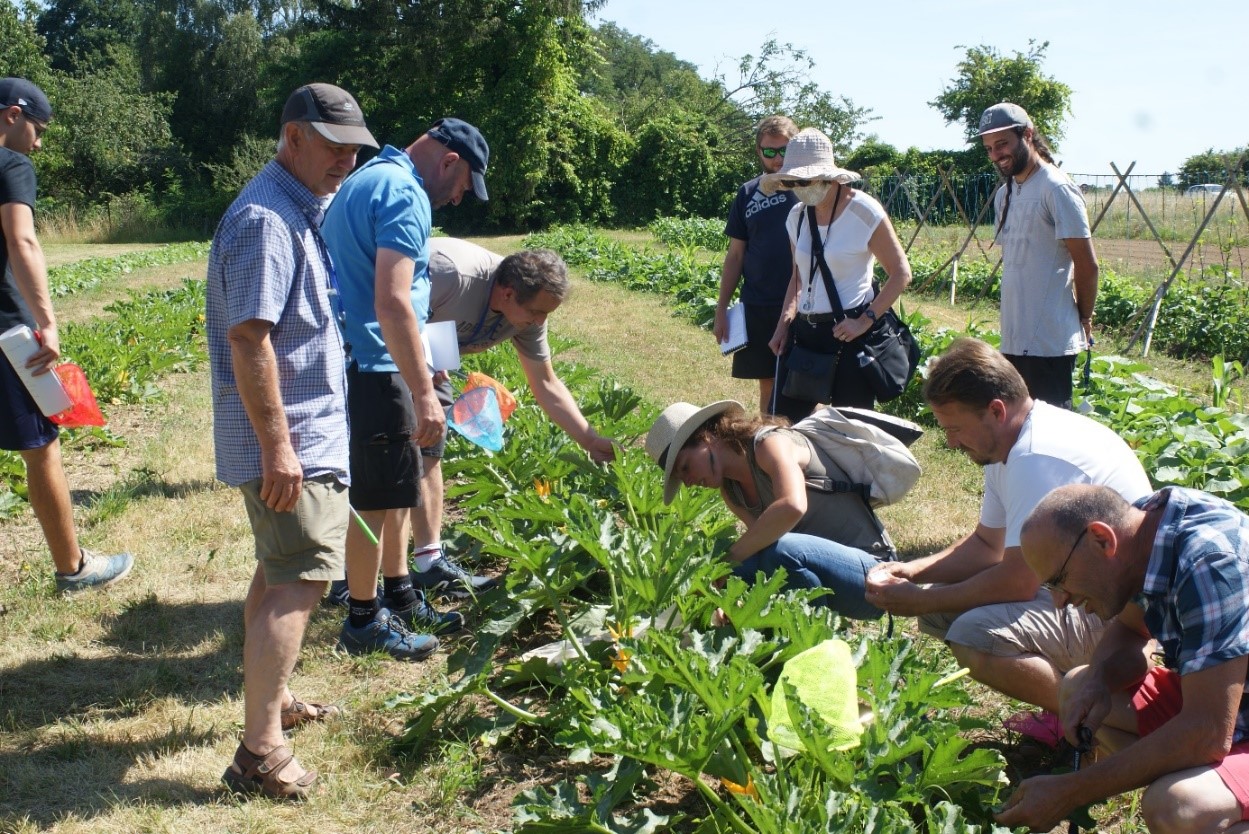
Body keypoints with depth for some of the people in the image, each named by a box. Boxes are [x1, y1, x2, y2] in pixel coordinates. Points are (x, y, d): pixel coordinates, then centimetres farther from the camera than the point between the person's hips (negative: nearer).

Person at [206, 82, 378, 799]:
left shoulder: (301, 209, 14)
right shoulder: (265, 220, -19)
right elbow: (248, 339, -25)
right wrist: (277, 447, -25)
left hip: (308, 429, 11)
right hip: (291, 437, -11)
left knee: (281, 571, 19)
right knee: (300, 582, -10)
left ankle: (270, 698, 34)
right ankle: (260, 751, -5)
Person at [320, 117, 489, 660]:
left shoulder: (367, 180, 16)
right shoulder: (406, 196, -16)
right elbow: (392, 302, -26)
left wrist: (419, 373, 25)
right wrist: (424, 392, -25)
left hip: (356, 363, 10)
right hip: (372, 368, -10)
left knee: (391, 490, 19)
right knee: (375, 498, 1)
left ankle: (399, 595, 31)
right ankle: (363, 619, 13)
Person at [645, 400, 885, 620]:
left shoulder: (769, 443, -18)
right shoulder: (730, 490, 8)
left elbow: (792, 507, -37)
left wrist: (728, 559, -32)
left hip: (870, 571, -8)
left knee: (778, 551, -33)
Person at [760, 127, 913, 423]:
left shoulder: (863, 212, -9)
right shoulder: (797, 215, 9)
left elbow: (901, 273, -7)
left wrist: (866, 320, -16)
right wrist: (784, 323, 6)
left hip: (848, 333, -6)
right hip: (804, 332, 6)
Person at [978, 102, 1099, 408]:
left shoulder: (1056, 189, -12)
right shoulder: (1004, 194, 14)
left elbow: (1086, 264, -12)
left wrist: (1084, 317, -1)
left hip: (1049, 341, -8)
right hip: (1013, 339, 8)